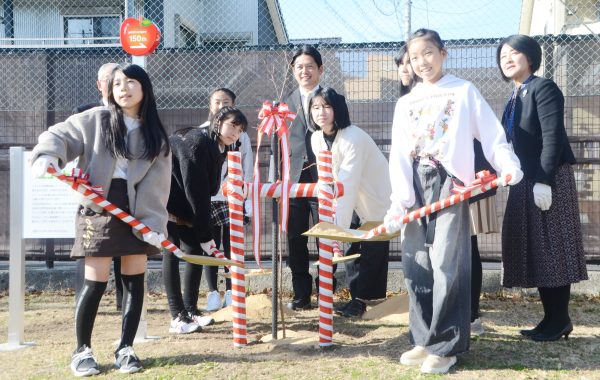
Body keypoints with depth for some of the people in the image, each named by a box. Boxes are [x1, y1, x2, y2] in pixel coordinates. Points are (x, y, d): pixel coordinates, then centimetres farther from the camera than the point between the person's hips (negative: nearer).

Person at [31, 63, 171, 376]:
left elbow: (157, 184, -1)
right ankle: (82, 350, 14)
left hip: (137, 213, 3)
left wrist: (154, 222, -11)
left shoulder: (156, 135, 6)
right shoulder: (96, 119, 2)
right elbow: (59, 135, 0)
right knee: (96, 283, -4)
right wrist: (48, 155, -22)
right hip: (99, 211, -3)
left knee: (135, 281, 5)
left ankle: (125, 348, 18)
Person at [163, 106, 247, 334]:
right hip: (165, 202, -9)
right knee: (172, 253, -10)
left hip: (183, 206, 9)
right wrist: (205, 234, -24)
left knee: (195, 251, 4)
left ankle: (191, 310, 12)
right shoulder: (197, 142, -23)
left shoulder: (218, 149, 4)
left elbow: (205, 191, 5)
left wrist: (204, 232, -2)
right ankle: (177, 317, -7)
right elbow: (195, 191, -26)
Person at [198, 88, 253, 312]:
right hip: (207, 199, 0)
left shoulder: (241, 135, 7)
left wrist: (247, 202, 3)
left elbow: (247, 170, 7)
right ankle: (213, 293, 11)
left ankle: (231, 293, 14)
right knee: (211, 246, 4)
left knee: (231, 246, 5)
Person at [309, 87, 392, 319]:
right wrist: (330, 217, -4)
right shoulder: (316, 139, -5)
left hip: (377, 199, -6)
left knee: (373, 248, -2)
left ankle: (360, 298, 11)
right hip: (356, 202, 6)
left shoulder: (353, 137, -28)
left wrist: (338, 226, -36)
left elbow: (347, 185, -33)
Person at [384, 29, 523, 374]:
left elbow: (492, 134, -1)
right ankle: (425, 340, 16)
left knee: (447, 265, -8)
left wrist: (509, 165, -20)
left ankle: (445, 346, 0)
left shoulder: (464, 91, 6)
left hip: (449, 184, -4)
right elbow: (399, 155, 8)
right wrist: (399, 201, -4)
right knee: (416, 266, 4)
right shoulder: (405, 103, 16)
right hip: (415, 189, 5)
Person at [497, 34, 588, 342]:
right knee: (535, 251, 9)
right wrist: (514, 179, 13)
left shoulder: (544, 88, -8)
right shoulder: (515, 98, 17)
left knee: (552, 249, -4)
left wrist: (543, 181, -22)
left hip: (549, 180, -9)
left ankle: (559, 320, 4)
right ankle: (551, 318, 17)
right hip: (525, 183, 9)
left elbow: (553, 138, -16)